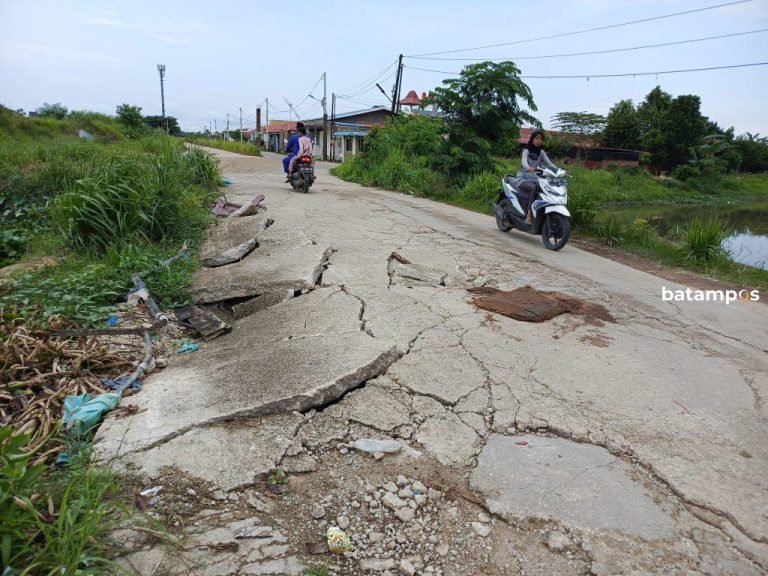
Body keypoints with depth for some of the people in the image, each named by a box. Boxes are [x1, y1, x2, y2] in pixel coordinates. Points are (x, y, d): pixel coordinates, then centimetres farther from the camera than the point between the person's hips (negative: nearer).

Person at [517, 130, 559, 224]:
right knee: (533, 188, -35)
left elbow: (549, 163, 3)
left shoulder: (541, 152, 15)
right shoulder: (526, 150, 1)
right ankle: (529, 214, -34)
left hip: (536, 179, 5)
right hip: (524, 178, -4)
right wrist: (528, 168, -44)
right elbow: (524, 161, -20)